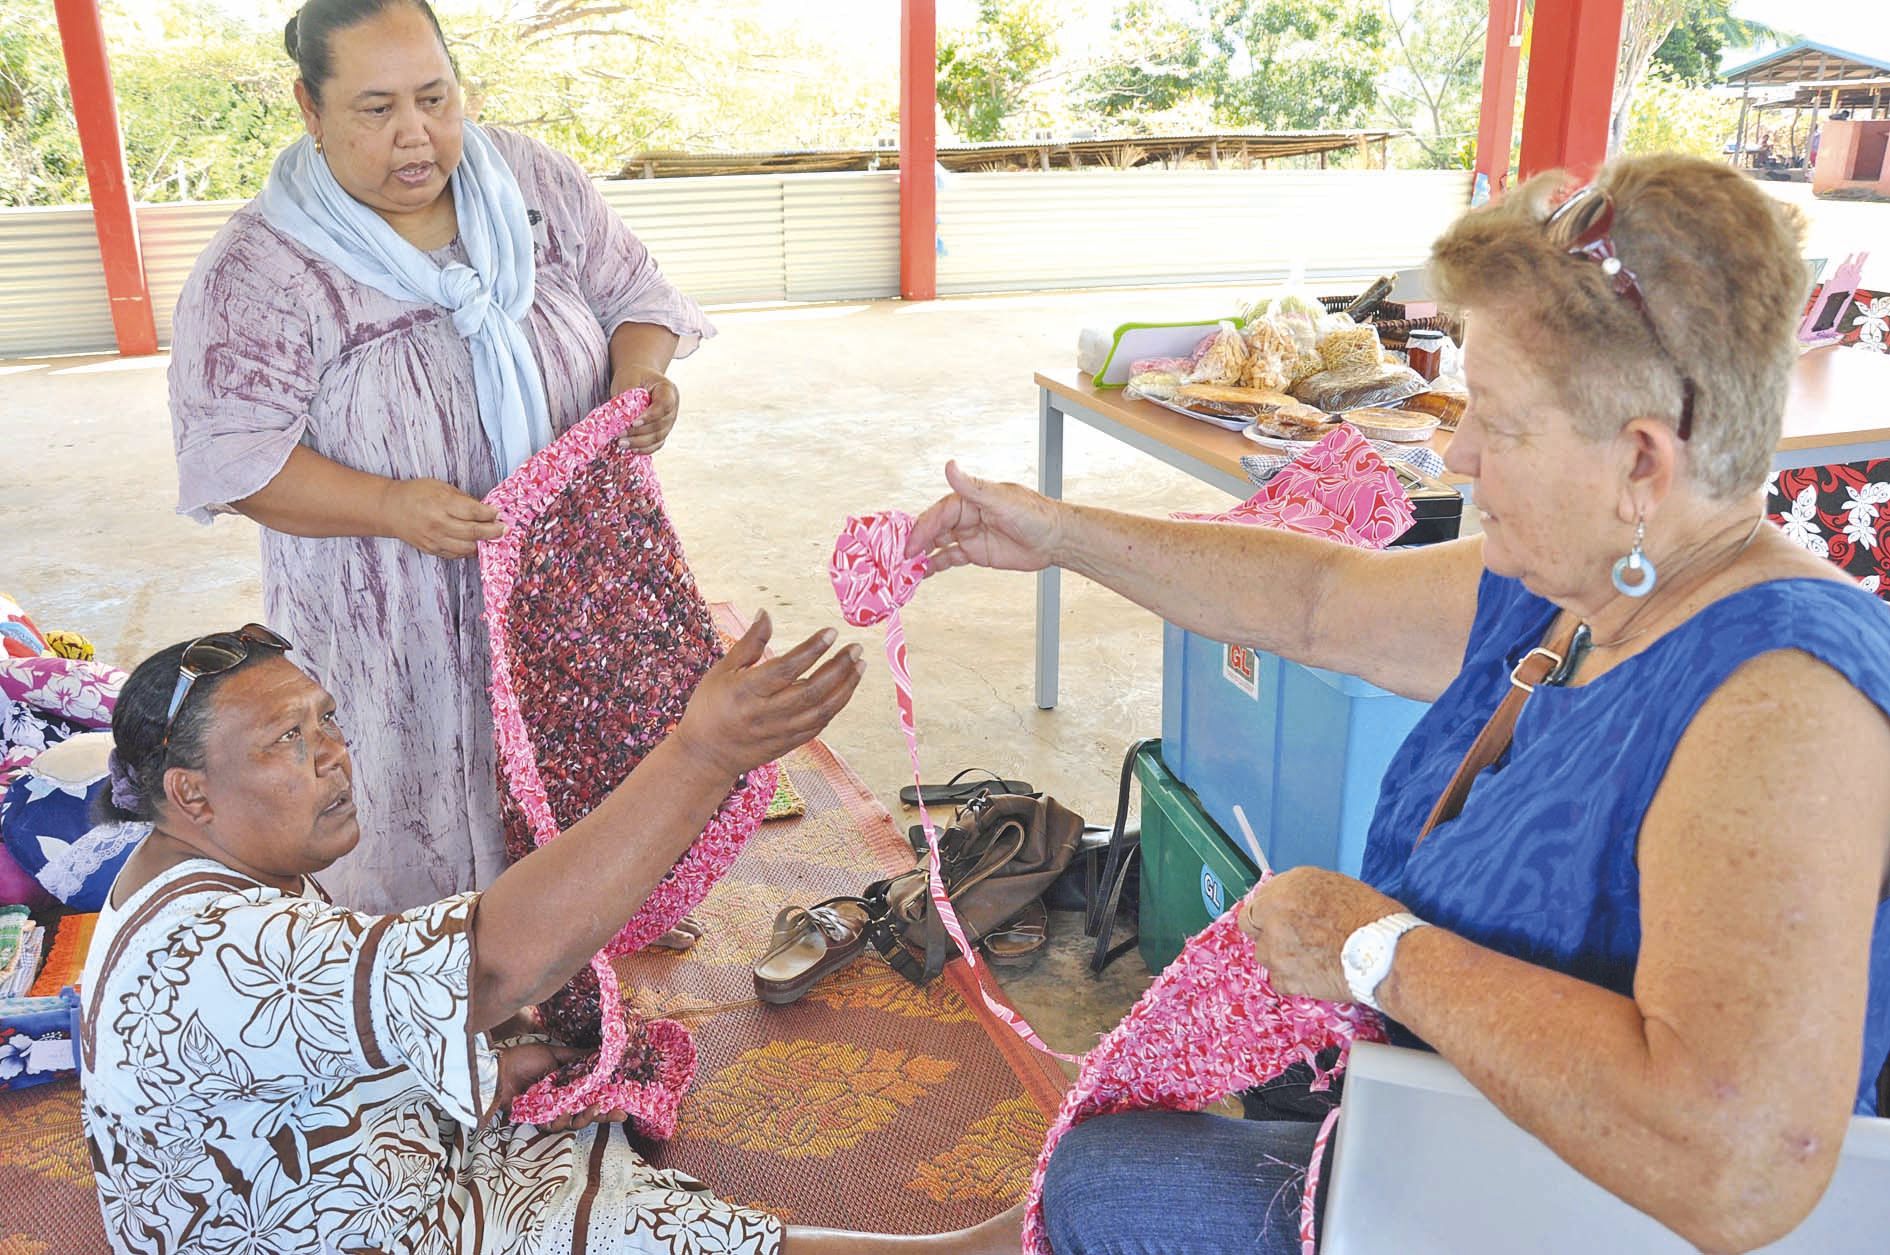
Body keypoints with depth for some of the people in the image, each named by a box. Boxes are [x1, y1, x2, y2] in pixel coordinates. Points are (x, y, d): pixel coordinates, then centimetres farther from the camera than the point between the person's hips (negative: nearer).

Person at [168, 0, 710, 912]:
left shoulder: (535, 184, -3)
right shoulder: (260, 268, -15)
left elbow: (634, 296, 4)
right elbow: (232, 452, -16)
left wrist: (641, 380, -19)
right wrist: (392, 508, -30)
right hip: (397, 629, -3)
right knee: (431, 815, 11)